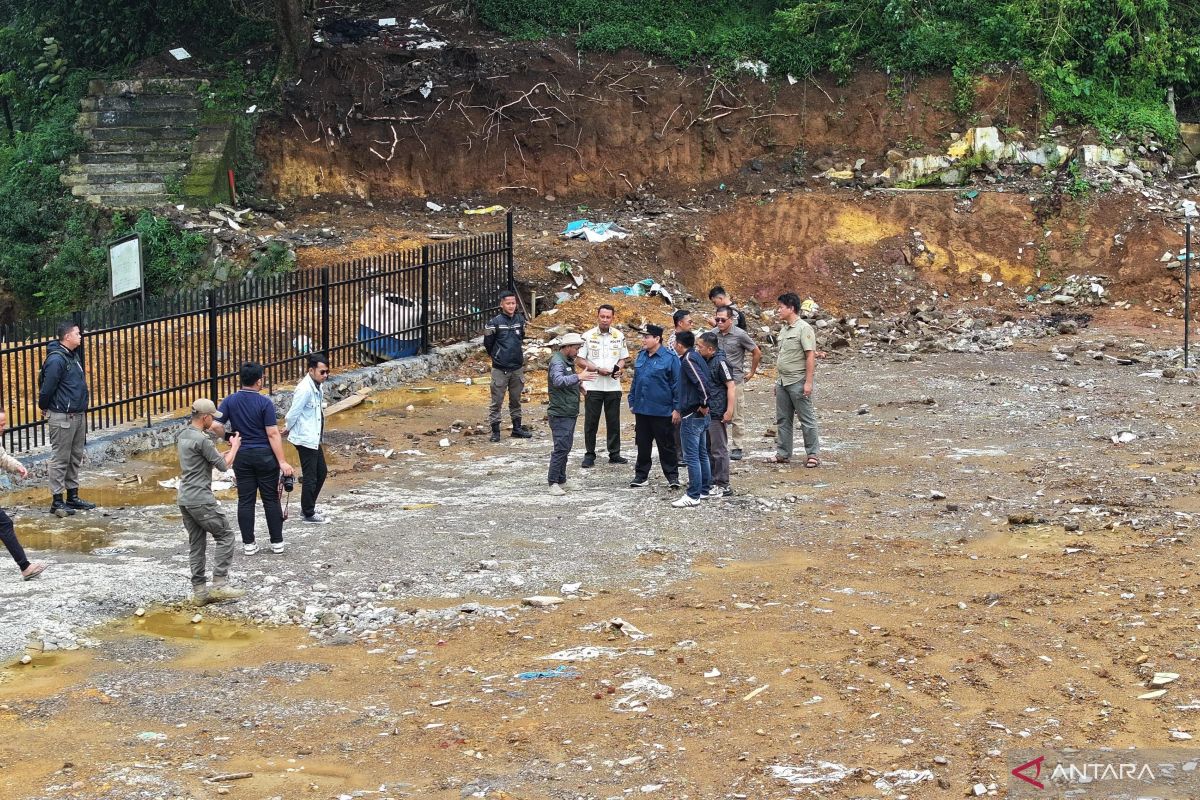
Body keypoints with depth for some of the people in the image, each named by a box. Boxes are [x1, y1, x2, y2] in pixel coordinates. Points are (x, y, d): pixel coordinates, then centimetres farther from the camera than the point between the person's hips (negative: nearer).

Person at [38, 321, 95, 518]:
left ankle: (73, 496, 24)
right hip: (62, 417, -9)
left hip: (78, 415, 9)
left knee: (75, 457, 15)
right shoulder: (56, 359, -19)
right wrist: (44, 407, -2)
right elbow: (47, 388, -17)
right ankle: (57, 501, 1)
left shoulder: (74, 355, 11)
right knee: (60, 459, -3)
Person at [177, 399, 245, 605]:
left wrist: (227, 451, 18)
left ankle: (199, 591, 10)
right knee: (225, 536, 0)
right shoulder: (202, 440, -16)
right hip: (201, 500, -9)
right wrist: (235, 447, 5)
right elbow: (223, 466, -10)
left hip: (184, 499, 9)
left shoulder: (183, 436, 13)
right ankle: (219, 585, -5)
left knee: (196, 544, 10)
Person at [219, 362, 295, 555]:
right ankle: (277, 542, 11)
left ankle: (248, 543, 8)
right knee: (271, 499, 7)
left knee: (245, 500, 7)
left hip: (242, 456, 3)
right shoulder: (265, 403, -12)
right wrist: (282, 462, -15)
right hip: (265, 456, -3)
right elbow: (273, 434, -15)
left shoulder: (230, 401, -2)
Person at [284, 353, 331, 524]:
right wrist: (288, 428, -1)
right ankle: (308, 514, 12)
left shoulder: (316, 386, 7)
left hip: (314, 438, 10)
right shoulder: (305, 389, -23)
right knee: (310, 477, 0)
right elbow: (293, 413, -19)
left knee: (321, 472, 17)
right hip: (305, 439, -10)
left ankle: (307, 508, 29)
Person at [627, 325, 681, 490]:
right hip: (641, 409, 6)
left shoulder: (670, 359, -10)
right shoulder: (641, 357, 9)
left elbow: (677, 384, -9)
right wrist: (632, 402, 15)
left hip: (661, 411, -6)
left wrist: (676, 408, -11)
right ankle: (641, 475, 21)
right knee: (642, 444, 12)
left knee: (666, 445, 3)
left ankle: (673, 476, 11)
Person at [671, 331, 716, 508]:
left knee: (691, 456, -7)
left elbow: (702, 381, -29)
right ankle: (705, 488, 25)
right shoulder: (695, 357, 13)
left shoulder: (688, 359, -16)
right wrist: (679, 409, 20)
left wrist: (704, 404, -18)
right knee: (701, 454, 17)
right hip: (700, 415, 10)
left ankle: (693, 496, -6)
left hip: (691, 415, -10)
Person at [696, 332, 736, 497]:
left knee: (719, 450, -3)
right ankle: (712, 482, 24)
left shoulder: (720, 362, -15)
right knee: (707, 449, 15)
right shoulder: (704, 361, 11)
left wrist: (729, 411, -22)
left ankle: (723, 486, 3)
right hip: (705, 412, 9)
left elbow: (731, 386, -18)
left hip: (717, 414, -9)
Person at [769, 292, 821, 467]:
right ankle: (783, 454, 17)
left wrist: (808, 382, -20)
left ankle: (812, 454, 1)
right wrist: (778, 380, 18)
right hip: (783, 381, 9)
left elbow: (810, 356, -16)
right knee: (782, 419, 11)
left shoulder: (804, 329, -11)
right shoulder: (784, 329, 15)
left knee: (807, 419, -3)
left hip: (798, 382, -9)